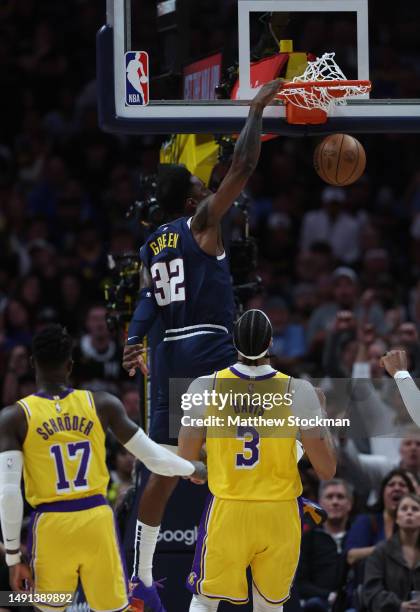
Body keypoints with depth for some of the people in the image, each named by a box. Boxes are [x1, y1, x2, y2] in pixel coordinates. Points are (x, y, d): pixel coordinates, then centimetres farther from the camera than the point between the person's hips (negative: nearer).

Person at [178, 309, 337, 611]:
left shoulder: (205, 387, -9)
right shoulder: (298, 391, -11)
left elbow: (185, 463, -1)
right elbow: (327, 470, -6)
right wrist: (321, 414, 8)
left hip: (226, 511, 0)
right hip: (279, 517, 0)